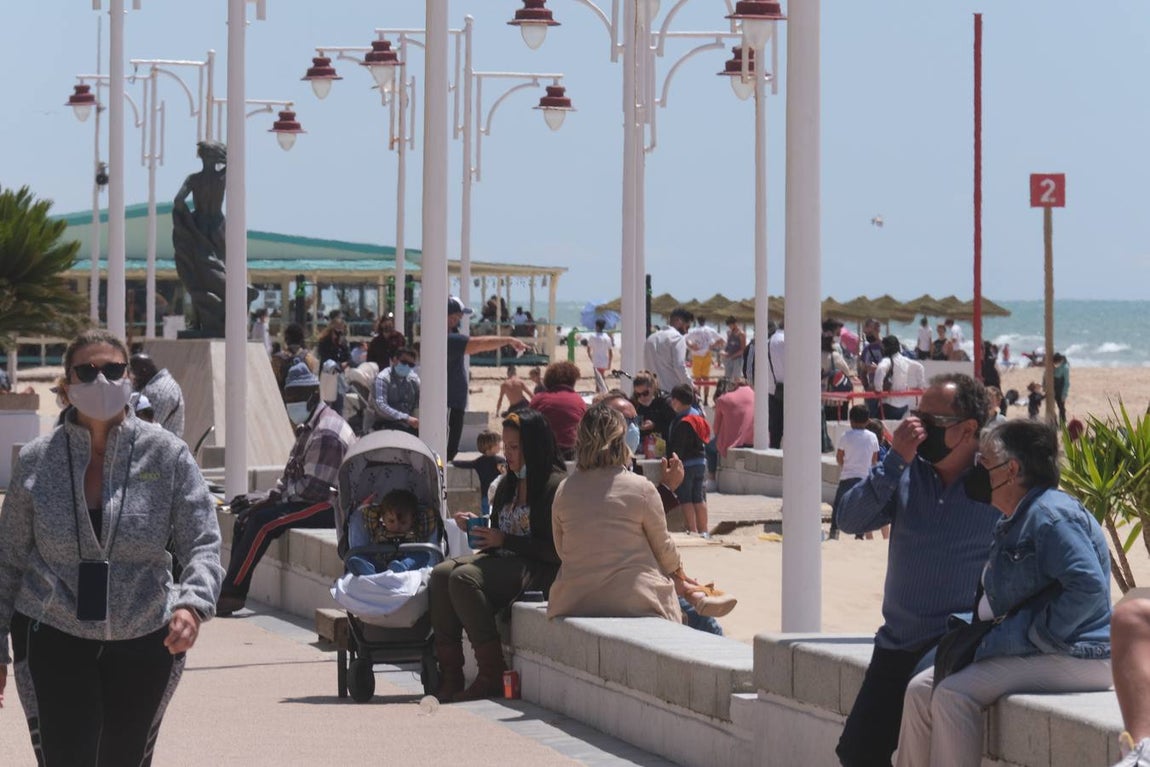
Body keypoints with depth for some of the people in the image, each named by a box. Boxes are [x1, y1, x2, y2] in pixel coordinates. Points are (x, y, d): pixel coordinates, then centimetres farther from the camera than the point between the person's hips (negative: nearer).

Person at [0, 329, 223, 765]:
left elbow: (203, 543, -8)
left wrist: (192, 603, -28)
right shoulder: (36, 462, -2)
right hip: (53, 642, -1)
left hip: (145, 643, 1)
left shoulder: (167, 455, -5)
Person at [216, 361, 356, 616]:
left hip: (330, 506, -11)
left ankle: (232, 592, -19)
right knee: (245, 518, 4)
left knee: (262, 522, -23)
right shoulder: (308, 429, 18)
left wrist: (271, 500, -13)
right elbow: (290, 476, 20)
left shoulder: (325, 433, -17)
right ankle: (232, 590, -3)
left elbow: (313, 487, -22)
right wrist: (263, 501, 6)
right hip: (310, 502, 11)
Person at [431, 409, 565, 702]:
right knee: (441, 573, -18)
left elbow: (554, 551, -13)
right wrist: (476, 527, 2)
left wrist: (504, 541, -13)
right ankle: (450, 673, -22)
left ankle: (492, 676, -26)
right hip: (501, 562, 8)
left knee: (464, 577, -29)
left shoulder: (555, 486, -8)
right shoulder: (508, 483, 18)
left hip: (537, 570, -8)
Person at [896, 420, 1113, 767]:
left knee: (954, 695, -24)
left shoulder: (1051, 516, -16)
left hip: (1074, 658, -11)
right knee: (922, 689, -1)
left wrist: (1035, 636, -21)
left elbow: (1088, 588, -26)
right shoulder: (1010, 525, 19)